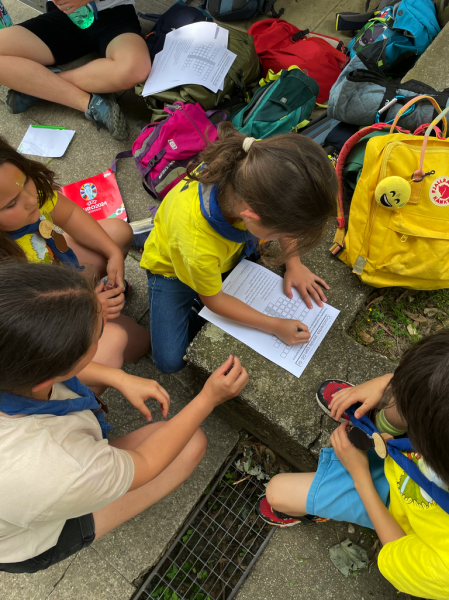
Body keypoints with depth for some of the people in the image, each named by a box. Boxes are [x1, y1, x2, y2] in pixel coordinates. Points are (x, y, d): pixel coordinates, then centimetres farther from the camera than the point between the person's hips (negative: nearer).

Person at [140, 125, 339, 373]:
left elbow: (285, 214, -8)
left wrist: (294, 264, -12)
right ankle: (194, 320, 15)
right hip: (174, 267, -5)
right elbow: (214, 299, -23)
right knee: (170, 360, -11)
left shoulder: (255, 168, -34)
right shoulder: (197, 244, -46)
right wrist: (275, 326, -20)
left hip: (225, 255, 5)